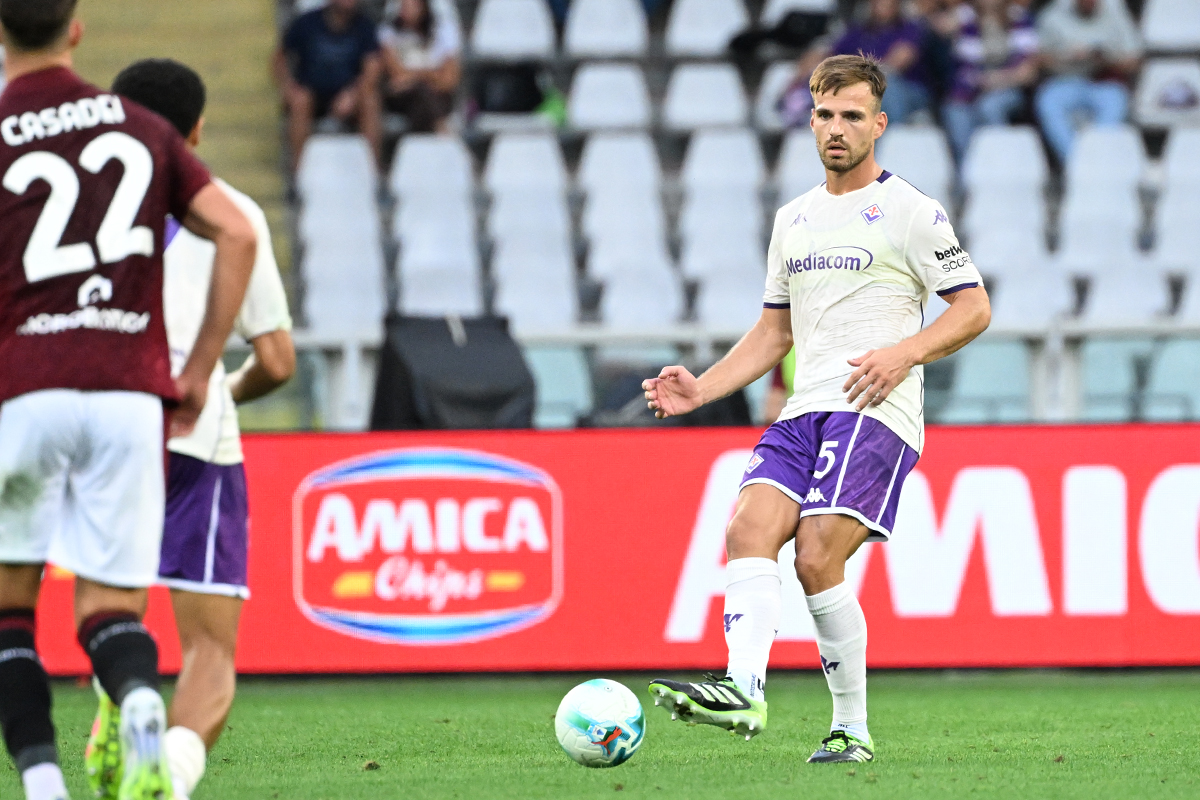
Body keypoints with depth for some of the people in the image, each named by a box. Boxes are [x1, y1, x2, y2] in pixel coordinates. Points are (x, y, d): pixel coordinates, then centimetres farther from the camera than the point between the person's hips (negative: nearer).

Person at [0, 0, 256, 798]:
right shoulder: (143, 130, 12)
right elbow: (237, 233, 4)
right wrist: (200, 369, 8)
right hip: (131, 395, 2)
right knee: (110, 608, 4)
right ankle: (140, 704, -31)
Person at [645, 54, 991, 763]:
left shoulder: (910, 211, 2)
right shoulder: (794, 219, 22)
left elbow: (974, 307, 0)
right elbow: (774, 333, 27)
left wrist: (903, 353, -16)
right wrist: (701, 390, 14)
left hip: (876, 410, -6)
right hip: (805, 410, 6)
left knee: (817, 560, -20)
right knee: (749, 529, -18)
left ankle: (852, 728, -14)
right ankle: (743, 691, -32)